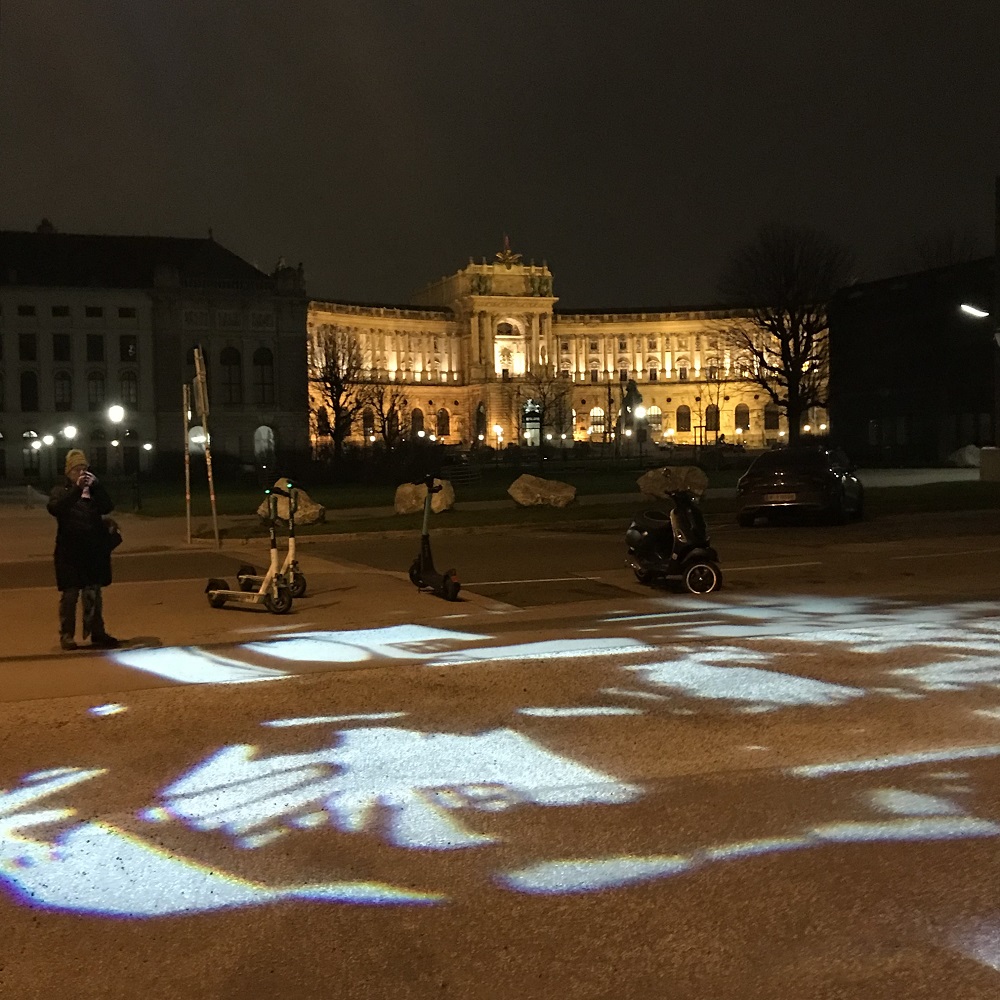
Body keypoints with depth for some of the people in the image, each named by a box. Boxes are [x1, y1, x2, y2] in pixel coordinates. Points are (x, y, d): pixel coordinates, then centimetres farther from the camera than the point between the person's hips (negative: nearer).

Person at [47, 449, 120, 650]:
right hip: (70, 551, -3)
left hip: (94, 550, 3)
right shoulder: (60, 491, 6)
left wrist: (95, 485, -16)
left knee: (93, 594, 8)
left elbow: (108, 507, -4)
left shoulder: (94, 490, 14)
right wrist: (76, 489, -24)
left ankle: (97, 633, 13)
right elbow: (55, 508, -16)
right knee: (69, 594, -3)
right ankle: (67, 635, 2)